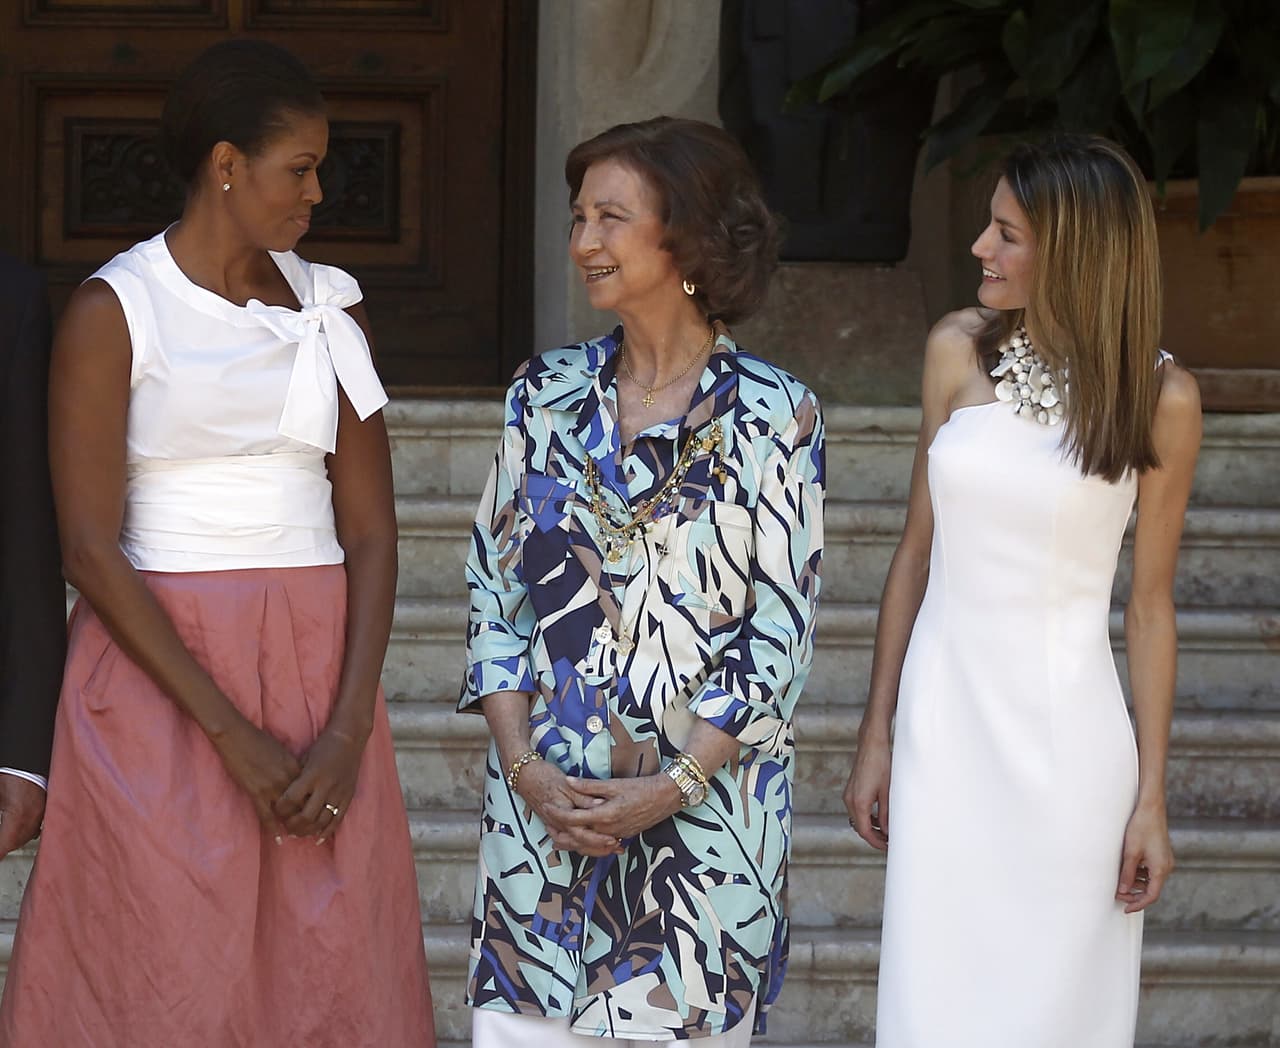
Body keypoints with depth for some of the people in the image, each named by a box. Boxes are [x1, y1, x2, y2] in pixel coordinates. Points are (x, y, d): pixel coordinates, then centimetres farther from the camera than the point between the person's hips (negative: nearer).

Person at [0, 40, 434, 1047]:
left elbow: (371, 531, 5)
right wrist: (231, 733, -15)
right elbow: (90, 549, -10)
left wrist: (349, 730, -8)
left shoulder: (329, 306, 9)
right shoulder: (113, 312, -4)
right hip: (158, 671, -4)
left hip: (318, 668, 4)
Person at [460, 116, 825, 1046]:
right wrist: (525, 767, -6)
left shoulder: (771, 414, -4)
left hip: (708, 798, -3)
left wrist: (672, 787, -14)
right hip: (543, 803, 3)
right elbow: (495, 595, 6)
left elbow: (779, 638, -6)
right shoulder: (547, 395, 6)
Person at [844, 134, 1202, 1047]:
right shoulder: (959, 352, 3)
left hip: (1064, 731, -2)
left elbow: (1151, 603, -1)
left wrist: (1152, 798, -2)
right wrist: (877, 735, 8)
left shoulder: (1158, 397, -5)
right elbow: (918, 550, 8)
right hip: (946, 716, 2)